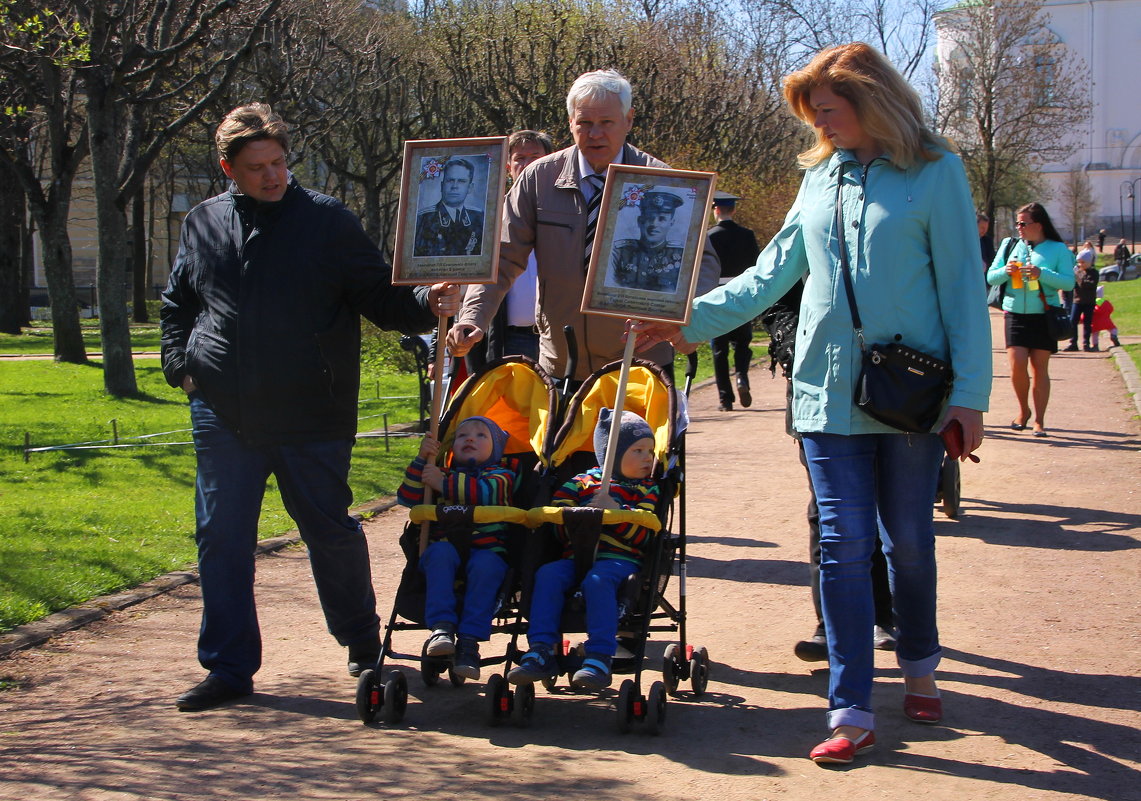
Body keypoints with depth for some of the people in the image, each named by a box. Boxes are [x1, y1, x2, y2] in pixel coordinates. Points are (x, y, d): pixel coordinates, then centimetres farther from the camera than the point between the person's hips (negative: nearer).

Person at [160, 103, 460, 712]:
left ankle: (362, 641, 28)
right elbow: (176, 305, 21)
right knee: (221, 539, 3)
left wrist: (427, 303, -19)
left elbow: (379, 297, -1)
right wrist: (181, 365, 7)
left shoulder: (328, 221, 0)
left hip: (311, 416, -3)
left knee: (330, 531, 6)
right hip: (223, 416, 3)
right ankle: (228, 667, 13)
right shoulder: (203, 224, 10)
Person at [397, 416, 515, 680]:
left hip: (487, 551, -2)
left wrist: (444, 485, -9)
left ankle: (469, 641, -38)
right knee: (440, 551, -33)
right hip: (447, 549, 2)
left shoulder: (499, 475, 16)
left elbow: (489, 492, -10)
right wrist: (422, 460, 3)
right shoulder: (443, 475, 30)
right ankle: (441, 626, -40)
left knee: (485, 564, -36)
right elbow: (407, 497, 14)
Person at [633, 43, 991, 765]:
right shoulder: (821, 179, 11)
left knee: (909, 538, 9)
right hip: (830, 388, 3)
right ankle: (852, 712, -1)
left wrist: (970, 391, -9)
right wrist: (694, 319, 4)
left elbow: (962, 286, -5)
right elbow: (773, 272, 13)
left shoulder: (935, 172, -3)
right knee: (844, 543, -2)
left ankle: (919, 665, 34)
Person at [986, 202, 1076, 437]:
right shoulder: (1012, 246, 9)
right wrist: (1005, 271, -12)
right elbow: (990, 277, 9)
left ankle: (1039, 421, 9)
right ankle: (1023, 410, 15)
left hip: (1044, 315, -2)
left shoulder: (1058, 249, 1)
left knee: (1040, 368, 1)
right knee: (1017, 364, -9)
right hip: (1015, 313, 2)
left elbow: (1069, 282, -8)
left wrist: (1042, 274, -20)